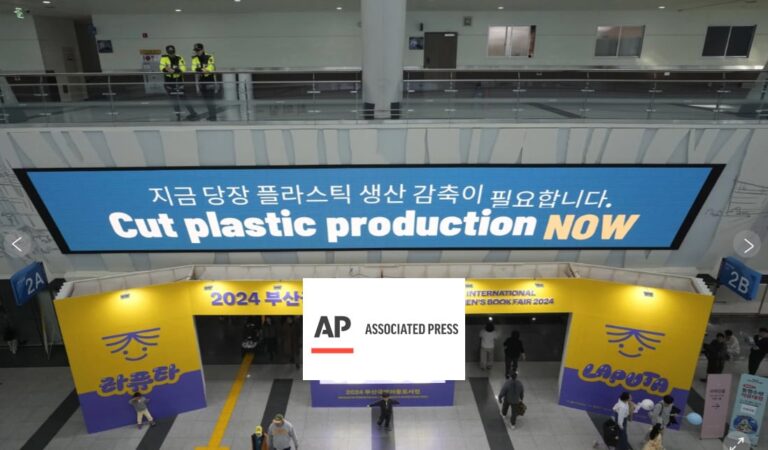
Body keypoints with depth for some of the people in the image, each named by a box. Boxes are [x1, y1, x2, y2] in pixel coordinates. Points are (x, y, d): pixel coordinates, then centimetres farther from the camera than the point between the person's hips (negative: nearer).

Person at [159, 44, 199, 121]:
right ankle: (178, 115, 18)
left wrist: (174, 70, -34)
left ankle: (194, 114, -5)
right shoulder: (164, 58, 1)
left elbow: (183, 69, -17)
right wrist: (166, 70, -32)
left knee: (183, 98, -8)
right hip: (169, 81, 2)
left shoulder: (179, 58, -5)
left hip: (179, 80, -2)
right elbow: (162, 68, -9)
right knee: (175, 99, 8)